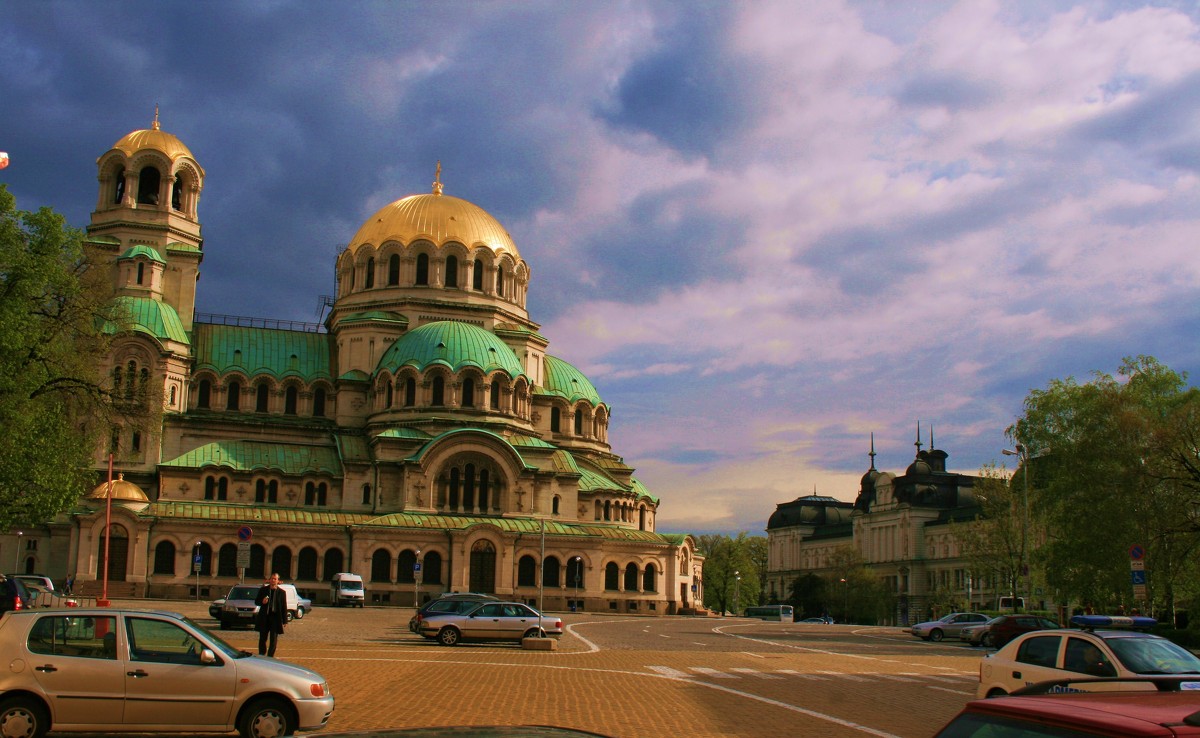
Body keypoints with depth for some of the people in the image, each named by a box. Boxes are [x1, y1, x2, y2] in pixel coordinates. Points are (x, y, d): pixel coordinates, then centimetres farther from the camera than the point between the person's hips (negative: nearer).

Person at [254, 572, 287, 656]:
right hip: (264, 618, 1)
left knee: (273, 640, 1)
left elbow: (284, 607, 3)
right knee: (263, 639, 8)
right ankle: (261, 656, 19)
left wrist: (284, 620, -3)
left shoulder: (281, 592, 2)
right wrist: (262, 602, -14)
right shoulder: (263, 590, 5)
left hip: (275, 618, -1)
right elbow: (256, 601, 9)